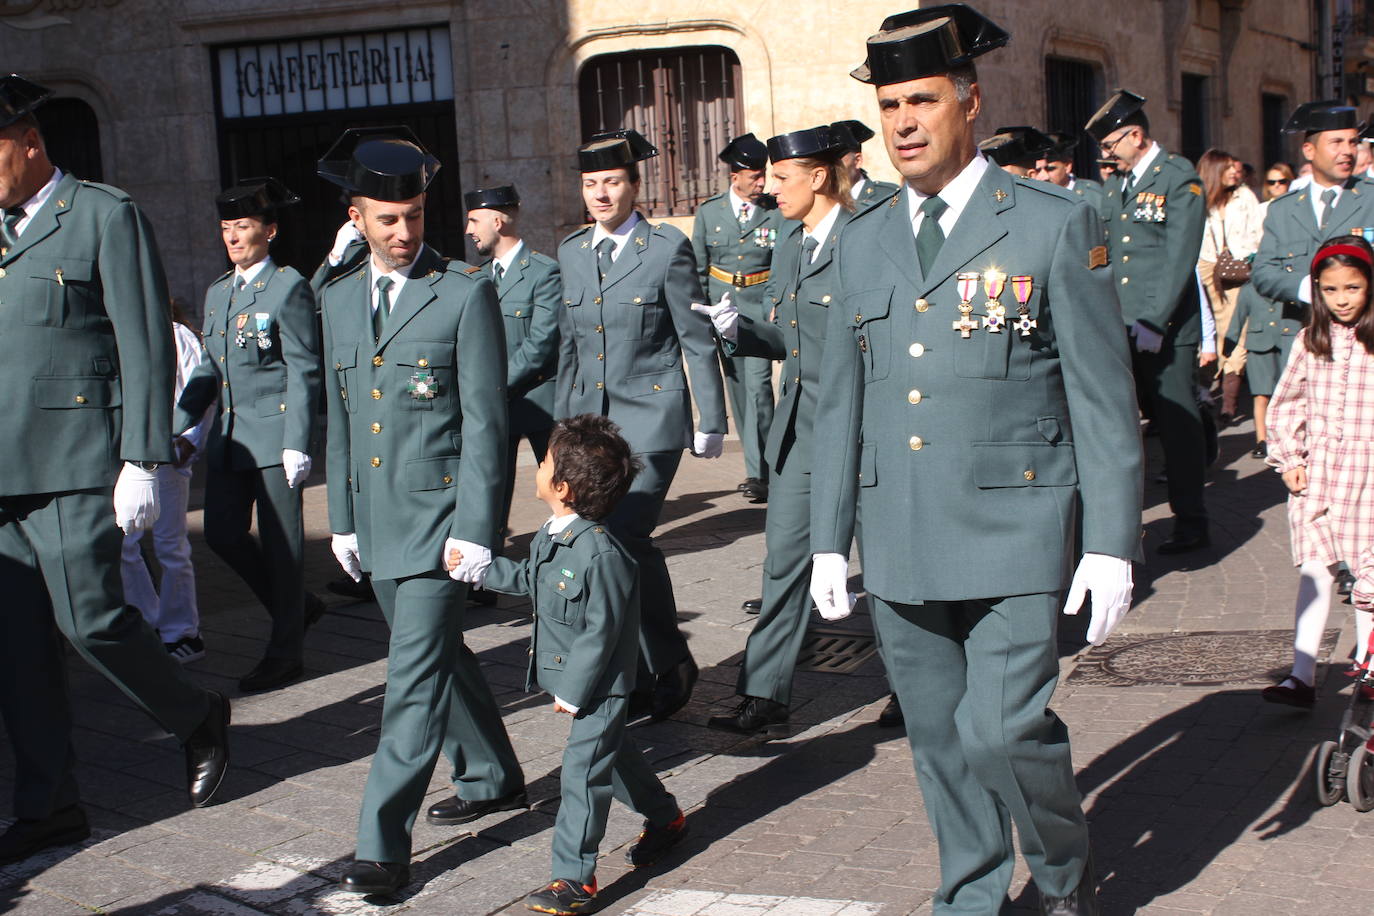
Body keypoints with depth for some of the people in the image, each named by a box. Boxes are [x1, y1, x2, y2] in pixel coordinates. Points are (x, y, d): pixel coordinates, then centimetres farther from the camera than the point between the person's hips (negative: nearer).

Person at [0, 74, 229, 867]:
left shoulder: (105, 216, -3)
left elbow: (146, 348, -8)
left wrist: (142, 462, -14)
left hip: (75, 463, -7)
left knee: (89, 616, -9)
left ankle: (199, 718, 17)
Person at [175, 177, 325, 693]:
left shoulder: (289, 288, -6)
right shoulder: (217, 292, 15)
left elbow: (303, 372, -10)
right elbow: (209, 368, 20)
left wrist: (297, 444, -16)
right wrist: (178, 426, 11)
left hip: (274, 433, -7)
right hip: (229, 437, 7)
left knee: (280, 543, 0)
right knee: (222, 534, 6)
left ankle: (285, 652, 12)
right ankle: (296, 607, 27)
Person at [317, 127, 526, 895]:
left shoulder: (466, 293, -8)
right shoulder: (340, 299, 11)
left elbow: (486, 422, -11)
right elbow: (340, 417, 17)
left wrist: (475, 530, -16)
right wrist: (342, 517, 15)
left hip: (441, 515, -7)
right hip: (377, 521, 7)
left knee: (418, 674, -8)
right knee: (440, 654, 18)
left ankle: (384, 842, -2)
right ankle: (494, 778, 36)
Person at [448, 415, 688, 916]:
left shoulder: (602, 555, -30)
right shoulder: (551, 536, -1)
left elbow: (601, 632, -25)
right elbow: (527, 579, 19)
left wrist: (572, 692, -19)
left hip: (598, 682, -9)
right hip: (571, 675, 9)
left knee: (581, 771, -5)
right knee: (614, 751, 24)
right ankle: (665, 818, 45)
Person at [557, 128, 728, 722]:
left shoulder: (668, 249, -4)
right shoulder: (571, 252, 11)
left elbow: (698, 342, -2)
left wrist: (711, 422, -3)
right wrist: (563, 422, 18)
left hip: (651, 416, -5)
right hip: (590, 419, 6)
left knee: (627, 534, -17)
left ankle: (670, 662, 1)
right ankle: (648, 672, 19)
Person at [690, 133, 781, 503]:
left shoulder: (777, 213, -1)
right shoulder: (708, 212, 4)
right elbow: (698, 269, 10)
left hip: (762, 309, -3)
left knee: (757, 384, -15)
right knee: (736, 387, 8)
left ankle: (758, 472, -11)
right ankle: (758, 466, 20)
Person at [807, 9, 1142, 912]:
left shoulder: (1056, 223, -3)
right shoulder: (863, 240, 10)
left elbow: (1104, 398, -4)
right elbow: (841, 399, 13)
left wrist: (1112, 543, -8)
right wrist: (829, 538, 11)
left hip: (1014, 533, -4)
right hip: (902, 546, 5)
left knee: (1004, 730, -10)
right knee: (938, 736, 12)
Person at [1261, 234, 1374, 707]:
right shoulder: (1310, 340, 6)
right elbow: (1285, 404, 11)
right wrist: (1289, 459, 3)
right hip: (1315, 469, 2)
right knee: (1314, 570, 0)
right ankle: (1302, 676, -2)